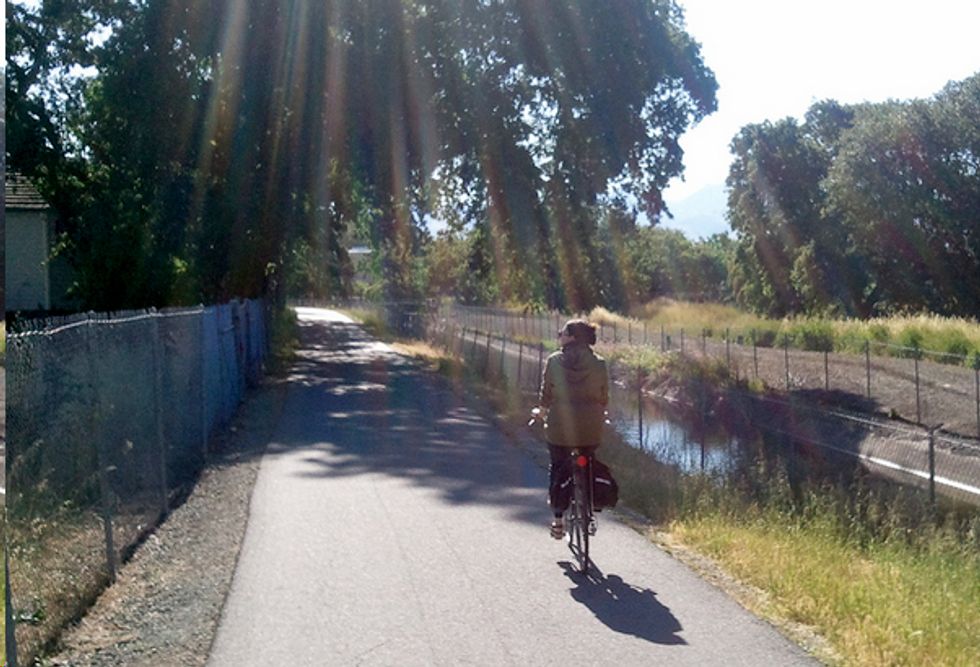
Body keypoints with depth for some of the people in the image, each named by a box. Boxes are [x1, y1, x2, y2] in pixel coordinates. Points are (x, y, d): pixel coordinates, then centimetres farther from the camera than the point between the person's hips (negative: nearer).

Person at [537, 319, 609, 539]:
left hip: (560, 427, -1)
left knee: (557, 467, 16)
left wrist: (544, 409, 20)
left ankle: (558, 518, 11)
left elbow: (545, 397, -2)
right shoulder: (599, 363, -3)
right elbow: (604, 399, 3)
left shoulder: (554, 361, -6)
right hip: (591, 429, 1)